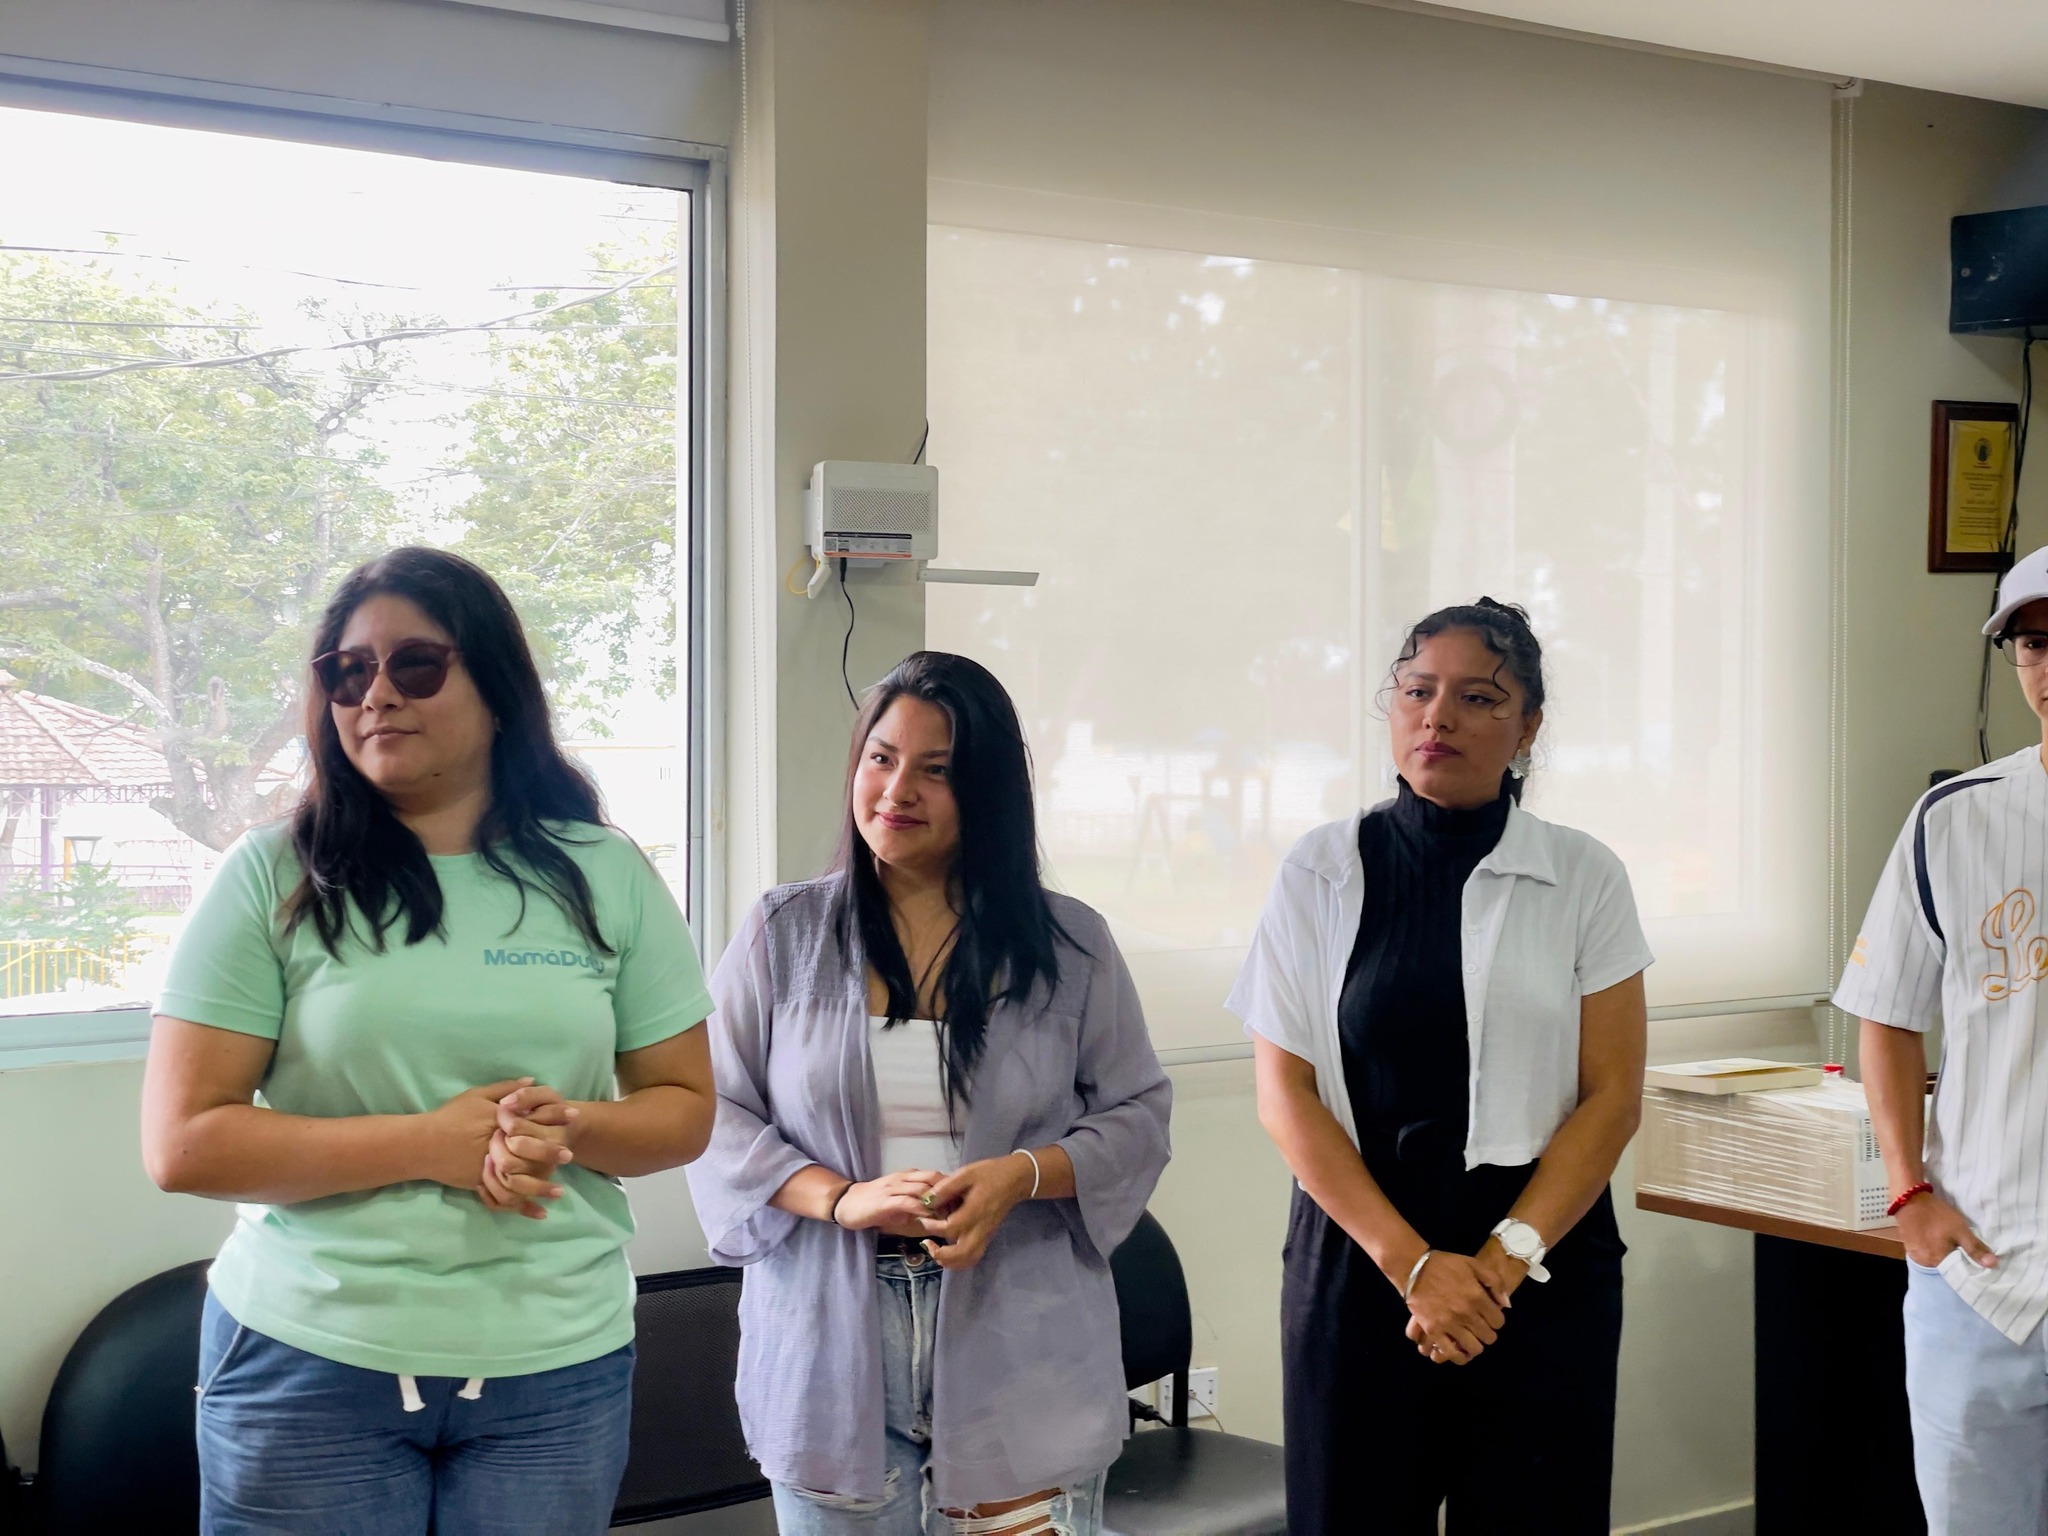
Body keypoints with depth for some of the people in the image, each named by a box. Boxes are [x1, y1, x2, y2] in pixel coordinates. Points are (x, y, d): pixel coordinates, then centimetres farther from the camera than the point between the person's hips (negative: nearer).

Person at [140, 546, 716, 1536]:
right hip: (309, 1362, -2)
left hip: (558, 1370, 2)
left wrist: (569, 1127, -14)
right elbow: (181, 1143, -7)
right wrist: (429, 1143, -16)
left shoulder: (608, 877, 4)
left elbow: (686, 1109, 8)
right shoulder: (273, 877, -3)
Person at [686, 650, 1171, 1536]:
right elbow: (712, 1115, 2)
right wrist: (843, 1200, -14)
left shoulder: (1070, 945, 4)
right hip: (832, 1356, 0)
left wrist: (1023, 1175, -14)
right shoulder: (783, 934, 4)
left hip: (1020, 1356, 0)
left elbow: (1135, 1115, 6)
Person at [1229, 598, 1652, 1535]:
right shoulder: (1322, 873, 2)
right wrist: (1411, 1262, -12)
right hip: (1360, 1261, 0)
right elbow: (1284, 1095, -3)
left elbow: (1613, 1097, -1)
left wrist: (1502, 1263, -11)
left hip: (1544, 1266, 0)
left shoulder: (1582, 879, 2)